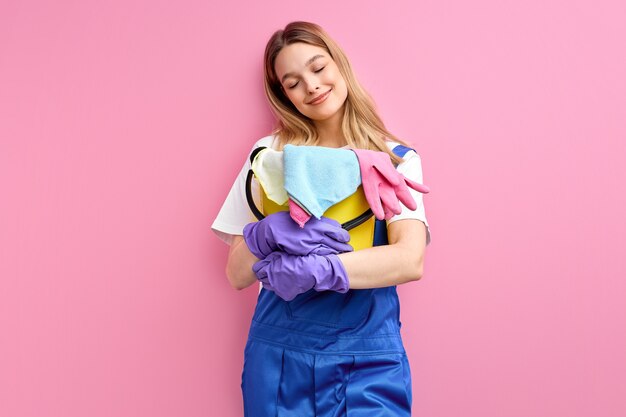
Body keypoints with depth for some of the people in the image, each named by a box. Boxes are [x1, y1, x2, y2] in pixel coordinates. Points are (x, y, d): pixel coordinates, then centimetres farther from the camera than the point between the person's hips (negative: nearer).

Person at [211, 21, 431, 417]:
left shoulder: (396, 158, 0)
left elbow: (410, 260, -14)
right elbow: (237, 274, 2)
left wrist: (311, 268, -25)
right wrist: (267, 233, -19)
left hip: (367, 355, -1)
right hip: (278, 352, 2)